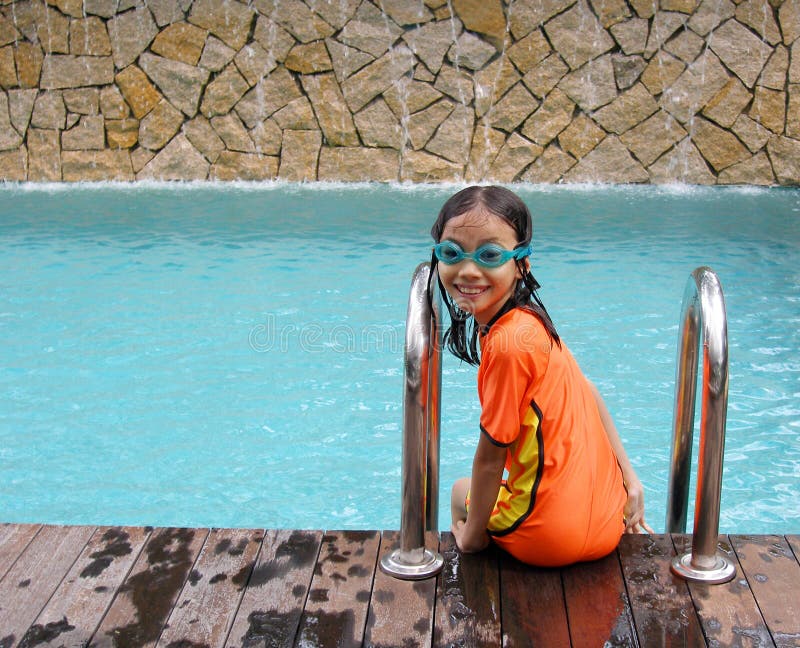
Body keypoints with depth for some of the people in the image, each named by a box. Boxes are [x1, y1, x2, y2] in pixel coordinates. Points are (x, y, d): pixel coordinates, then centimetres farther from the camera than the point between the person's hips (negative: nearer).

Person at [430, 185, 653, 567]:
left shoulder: (508, 343, -26)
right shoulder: (527, 320, 0)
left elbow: (490, 459, -17)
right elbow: (586, 393, 8)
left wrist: (472, 535, -4)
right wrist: (628, 478, 13)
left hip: (552, 538, -6)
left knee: (462, 491, 23)